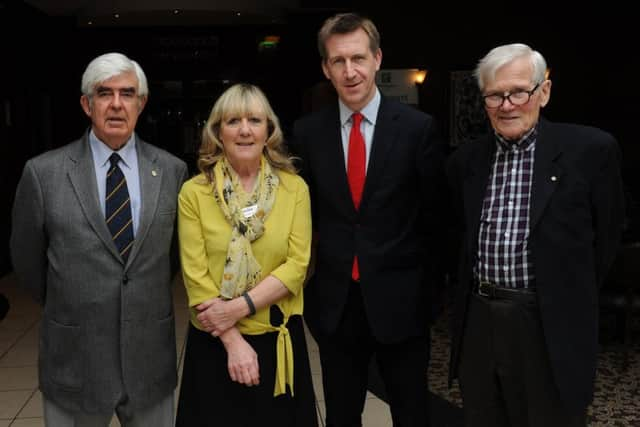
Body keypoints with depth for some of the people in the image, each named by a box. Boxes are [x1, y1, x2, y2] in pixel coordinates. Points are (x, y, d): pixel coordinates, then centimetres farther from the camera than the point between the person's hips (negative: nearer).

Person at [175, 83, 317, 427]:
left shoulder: (294, 188, -1)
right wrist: (234, 341, -13)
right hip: (215, 341, -1)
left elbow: (297, 265, -7)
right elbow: (196, 275, -8)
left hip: (279, 338, 1)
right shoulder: (193, 193, -5)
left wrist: (240, 306, -18)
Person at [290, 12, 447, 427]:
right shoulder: (307, 132, 0)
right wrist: (306, 279, 5)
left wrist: (426, 288, 0)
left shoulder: (418, 127, -7)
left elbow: (435, 214, -1)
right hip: (334, 301, 2)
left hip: (400, 300, -2)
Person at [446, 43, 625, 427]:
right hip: (478, 323, 4)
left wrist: (570, 301, 7)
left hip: (551, 328, -4)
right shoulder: (466, 160, 6)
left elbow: (606, 237, 1)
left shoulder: (590, 149, -8)